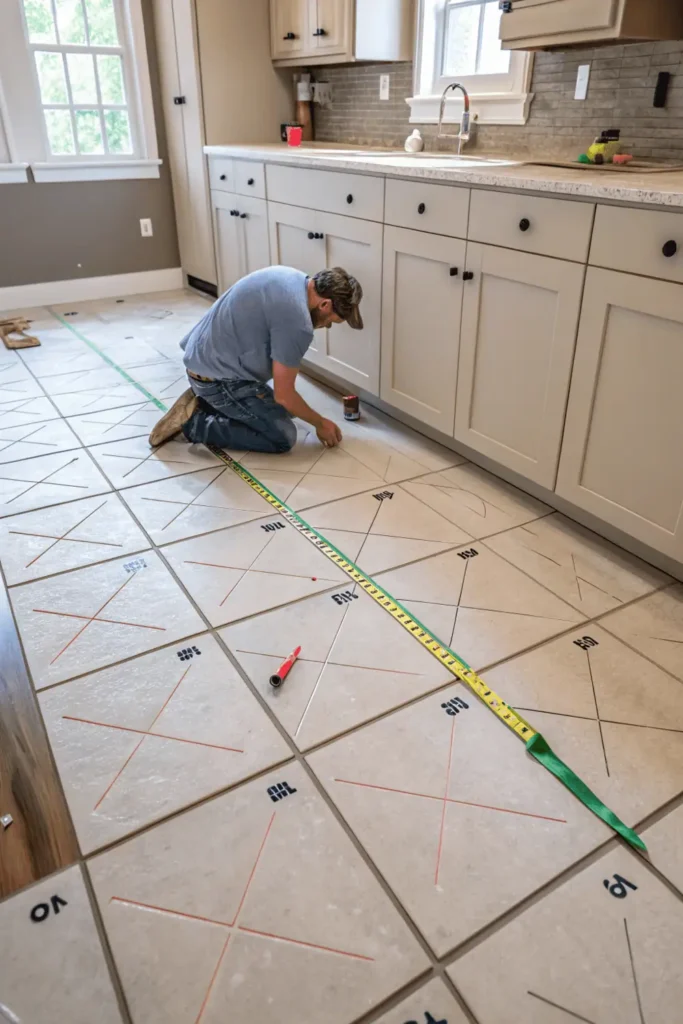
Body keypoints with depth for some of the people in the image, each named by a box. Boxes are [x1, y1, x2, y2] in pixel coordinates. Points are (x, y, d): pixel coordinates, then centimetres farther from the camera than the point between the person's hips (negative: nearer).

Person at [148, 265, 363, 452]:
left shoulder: (290, 277, 4)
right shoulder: (297, 322, -25)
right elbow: (284, 395, -18)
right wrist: (321, 423, -2)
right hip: (217, 376, -10)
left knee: (275, 410, 22)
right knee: (283, 438, -7)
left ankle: (203, 402, 13)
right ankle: (195, 422, -6)